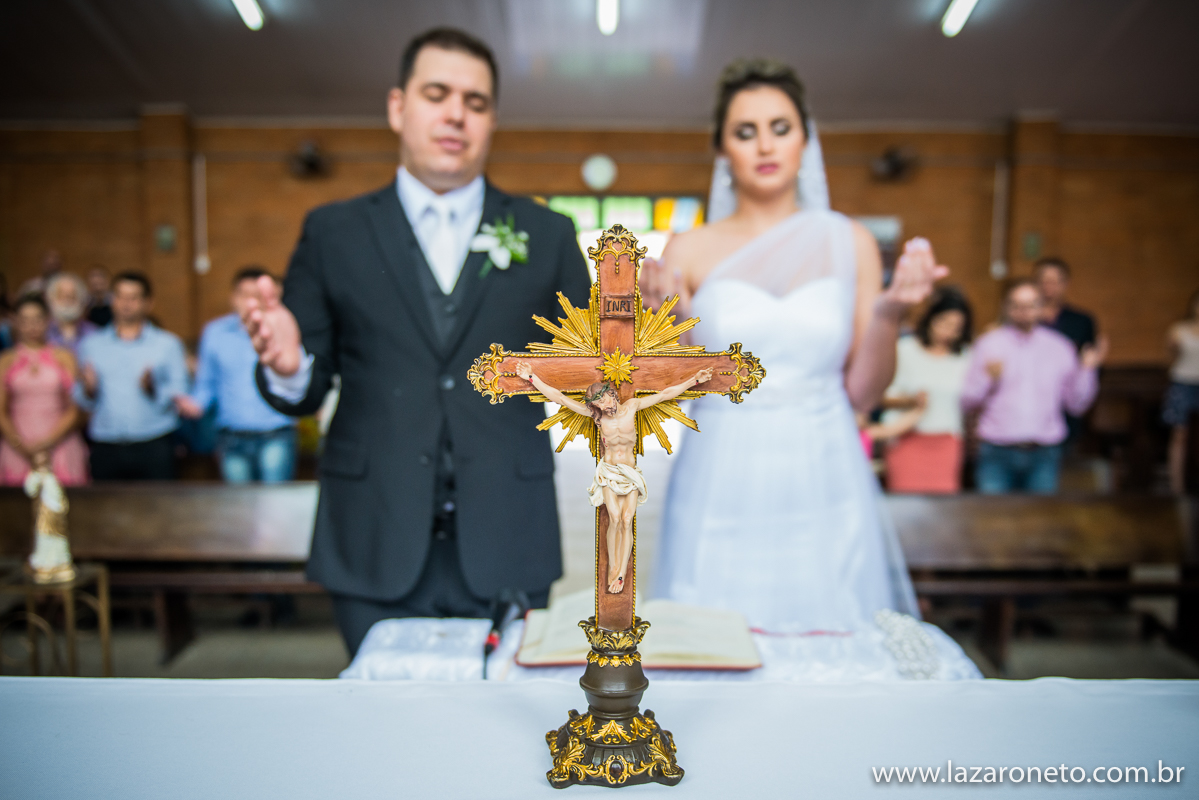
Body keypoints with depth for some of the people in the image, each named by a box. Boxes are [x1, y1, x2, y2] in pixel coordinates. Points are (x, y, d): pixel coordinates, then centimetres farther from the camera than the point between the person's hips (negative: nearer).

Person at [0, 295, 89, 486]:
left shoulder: (64, 358, 6)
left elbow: (73, 411, 2)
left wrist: (47, 442, -7)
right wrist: (22, 446, -7)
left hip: (59, 447, -1)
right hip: (18, 454, 1)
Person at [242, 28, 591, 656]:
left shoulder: (546, 234, 6)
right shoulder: (333, 233, 5)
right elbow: (307, 392, 5)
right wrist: (287, 367, -17)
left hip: (506, 549, 1)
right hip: (375, 552, 0)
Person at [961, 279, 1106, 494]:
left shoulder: (1060, 348, 11)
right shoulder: (988, 345, 5)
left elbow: (1077, 405, 10)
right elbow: (968, 402, 2)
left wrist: (1087, 369, 0)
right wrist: (987, 378, -14)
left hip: (1044, 454, 2)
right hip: (996, 452, -2)